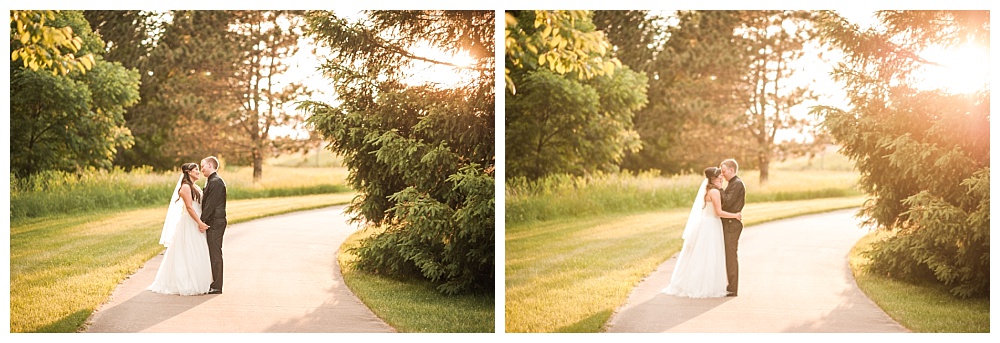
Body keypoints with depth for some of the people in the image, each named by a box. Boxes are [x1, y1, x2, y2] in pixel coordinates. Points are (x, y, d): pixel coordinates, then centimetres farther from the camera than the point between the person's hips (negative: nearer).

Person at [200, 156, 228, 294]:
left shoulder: (216, 182, -14)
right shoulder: (211, 181, 19)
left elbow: (210, 204, -18)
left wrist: (202, 221, -15)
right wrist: (203, 221, 12)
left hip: (215, 223, -10)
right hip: (212, 223, 10)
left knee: (215, 254, -7)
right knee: (213, 254, 12)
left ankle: (217, 287, -4)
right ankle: (215, 284, 16)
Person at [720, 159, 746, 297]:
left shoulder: (737, 183, -12)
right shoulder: (732, 183, 19)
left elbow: (727, 202, -20)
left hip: (732, 224, -10)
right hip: (728, 223, 10)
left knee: (730, 255, -8)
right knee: (728, 255, 12)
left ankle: (732, 289, -5)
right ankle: (731, 286, 18)